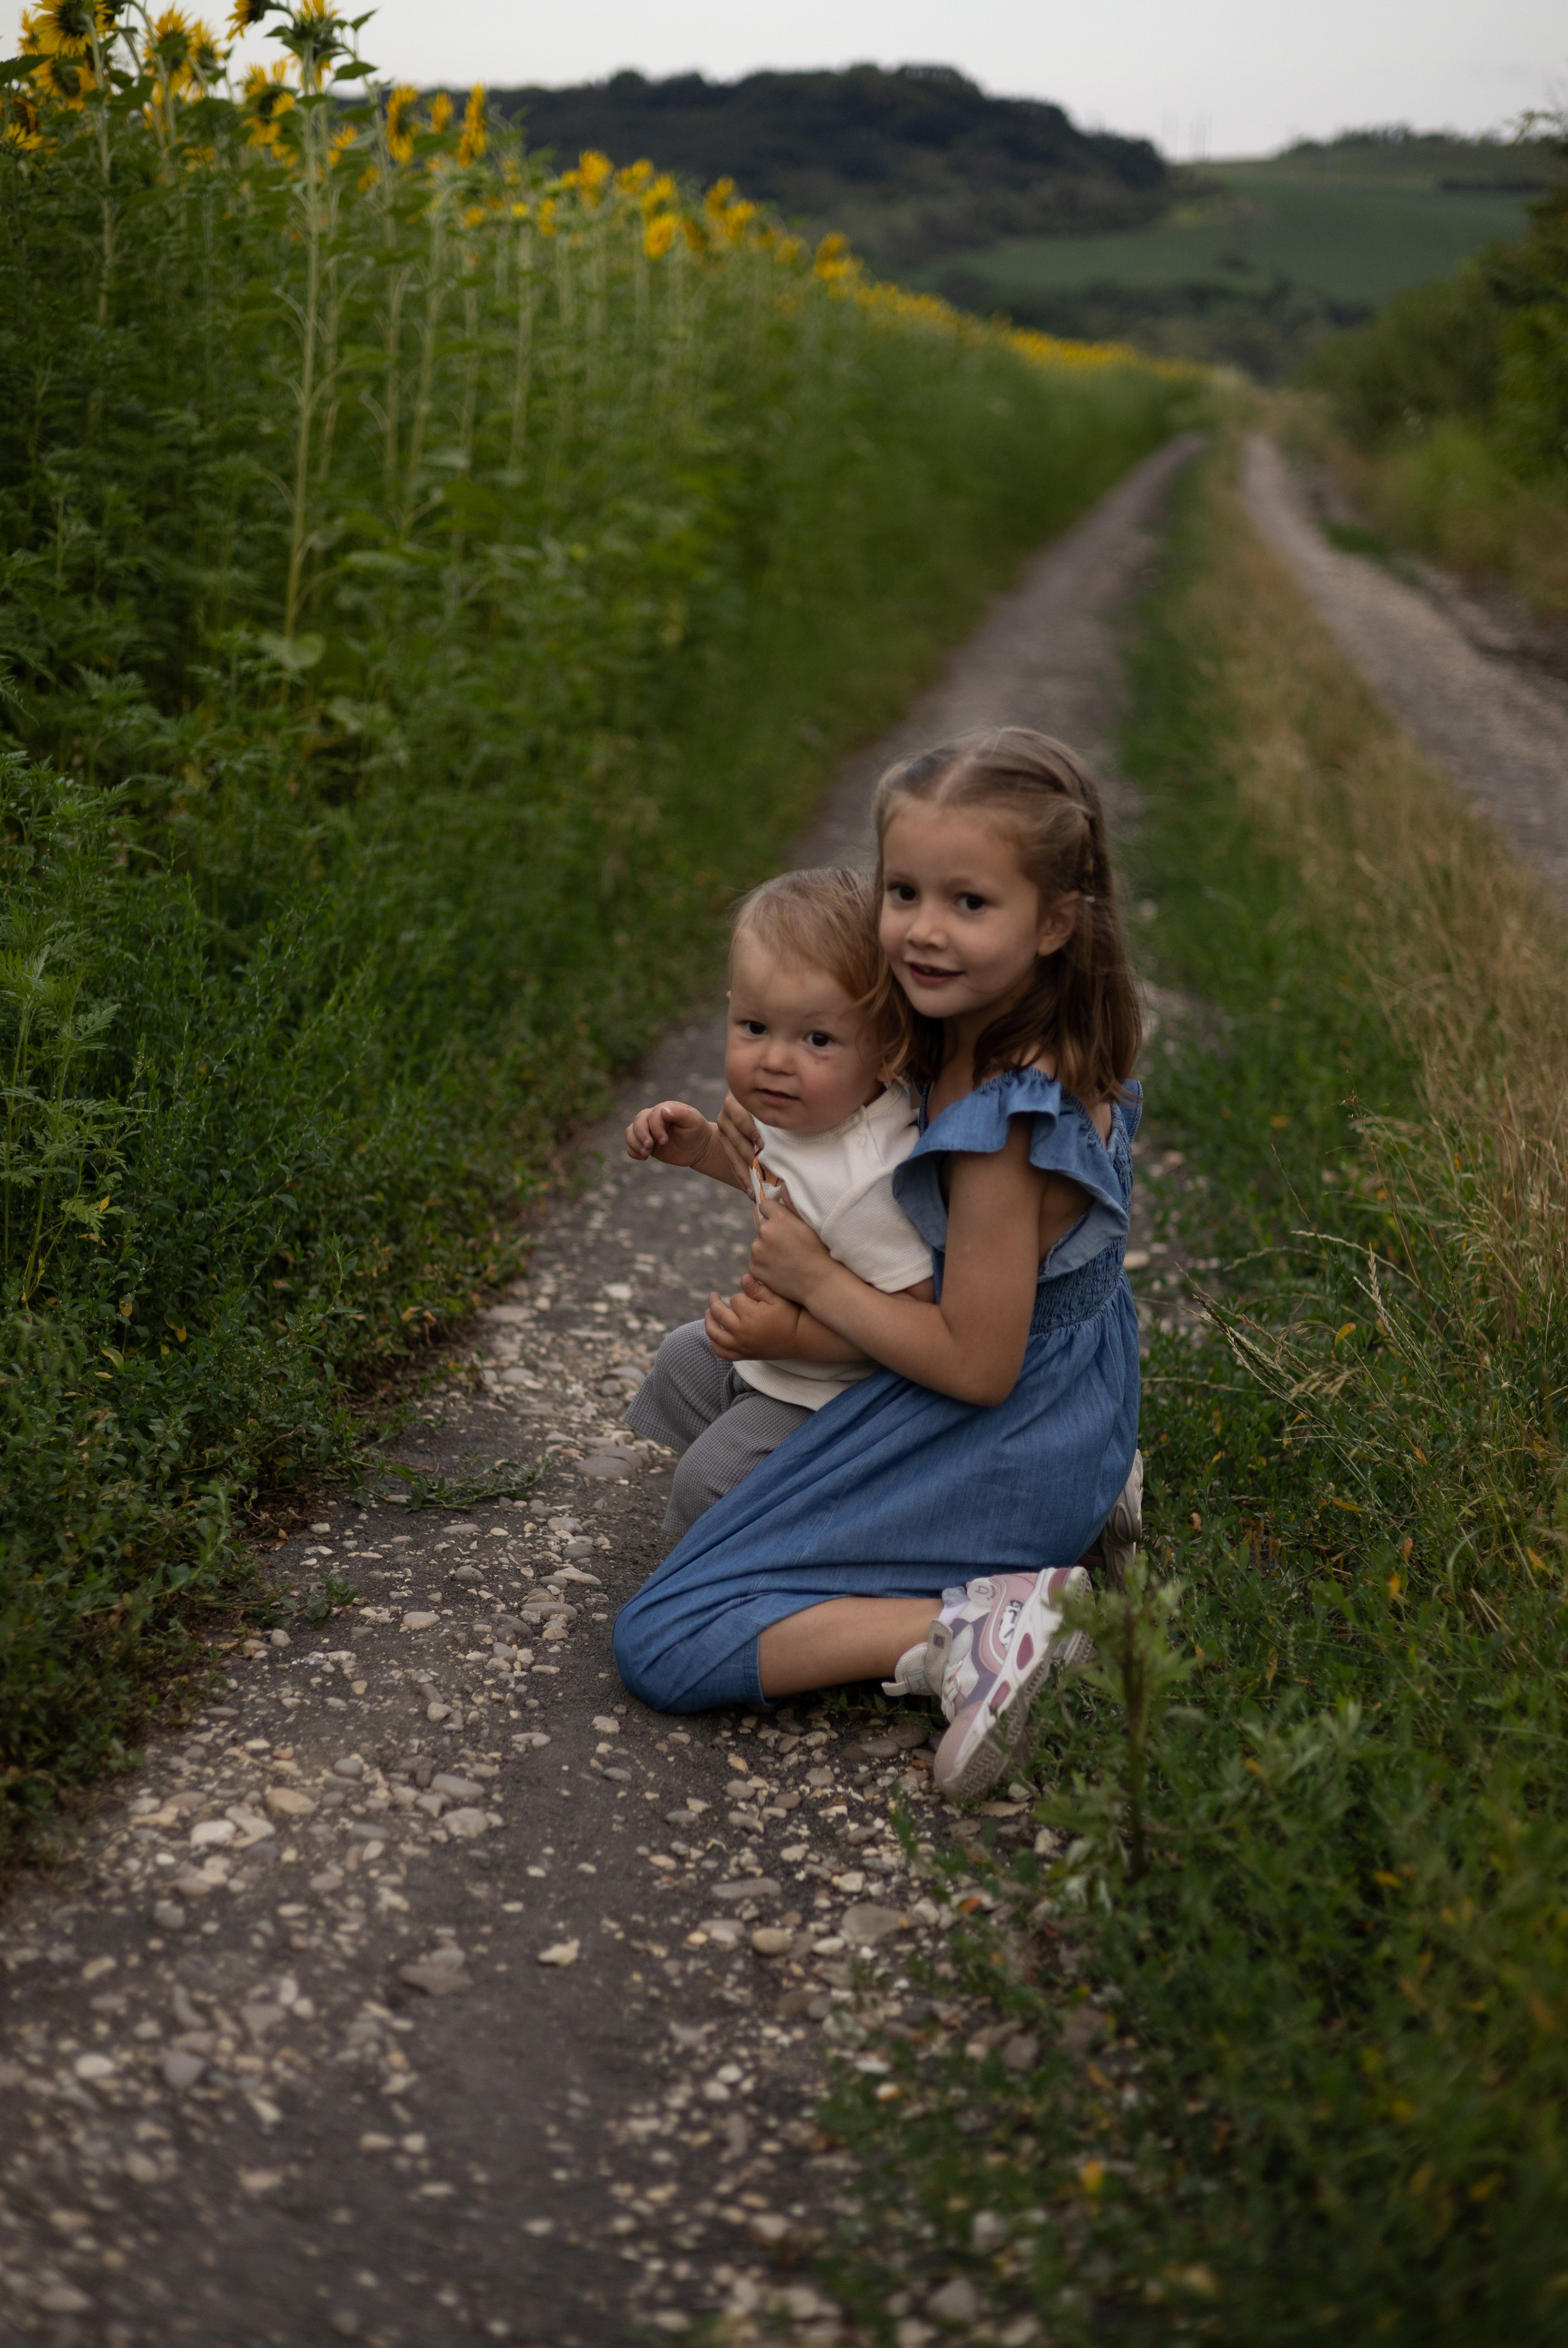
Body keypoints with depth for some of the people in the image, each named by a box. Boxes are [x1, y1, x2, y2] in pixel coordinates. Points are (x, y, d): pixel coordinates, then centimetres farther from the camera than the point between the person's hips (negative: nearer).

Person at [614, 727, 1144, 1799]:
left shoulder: (1004, 1123, -31)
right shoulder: (1058, 1054, -4)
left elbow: (976, 1364, -26)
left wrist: (813, 1278, -16)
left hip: (996, 1442, -9)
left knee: (661, 1642, -5)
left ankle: (969, 1627, -18)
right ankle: (1087, 1492, 20)